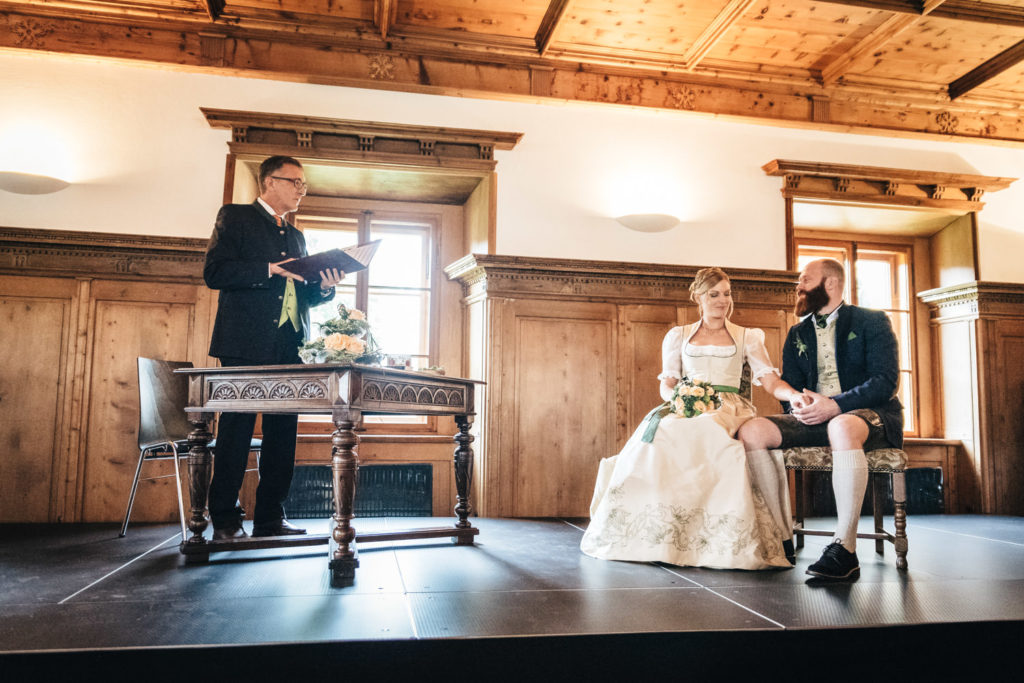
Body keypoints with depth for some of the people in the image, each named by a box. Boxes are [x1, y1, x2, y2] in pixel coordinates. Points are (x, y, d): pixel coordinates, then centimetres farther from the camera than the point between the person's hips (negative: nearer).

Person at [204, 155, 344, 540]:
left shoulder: (296, 236, 25)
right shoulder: (235, 217, 6)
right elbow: (214, 272, -8)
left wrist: (323, 288, 4)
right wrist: (269, 269, -17)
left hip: (290, 346, 6)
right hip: (247, 343, -6)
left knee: (283, 431, 4)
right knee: (237, 429, -3)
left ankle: (270, 518, 10)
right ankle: (225, 520, 4)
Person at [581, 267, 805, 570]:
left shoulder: (747, 337, 20)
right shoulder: (678, 336, 22)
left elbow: (770, 380, 6)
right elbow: (666, 385, 14)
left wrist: (797, 394, -16)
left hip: (727, 408, -1)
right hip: (686, 408, 1)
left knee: (704, 435, -38)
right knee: (662, 434, -36)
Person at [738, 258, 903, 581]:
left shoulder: (872, 322, 5)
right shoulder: (797, 334, 21)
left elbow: (885, 382, -9)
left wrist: (834, 405, -24)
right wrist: (797, 403, -11)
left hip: (869, 415, -5)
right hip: (813, 420, 5)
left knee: (843, 427, -42)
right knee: (751, 430, -22)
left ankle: (844, 549, -40)